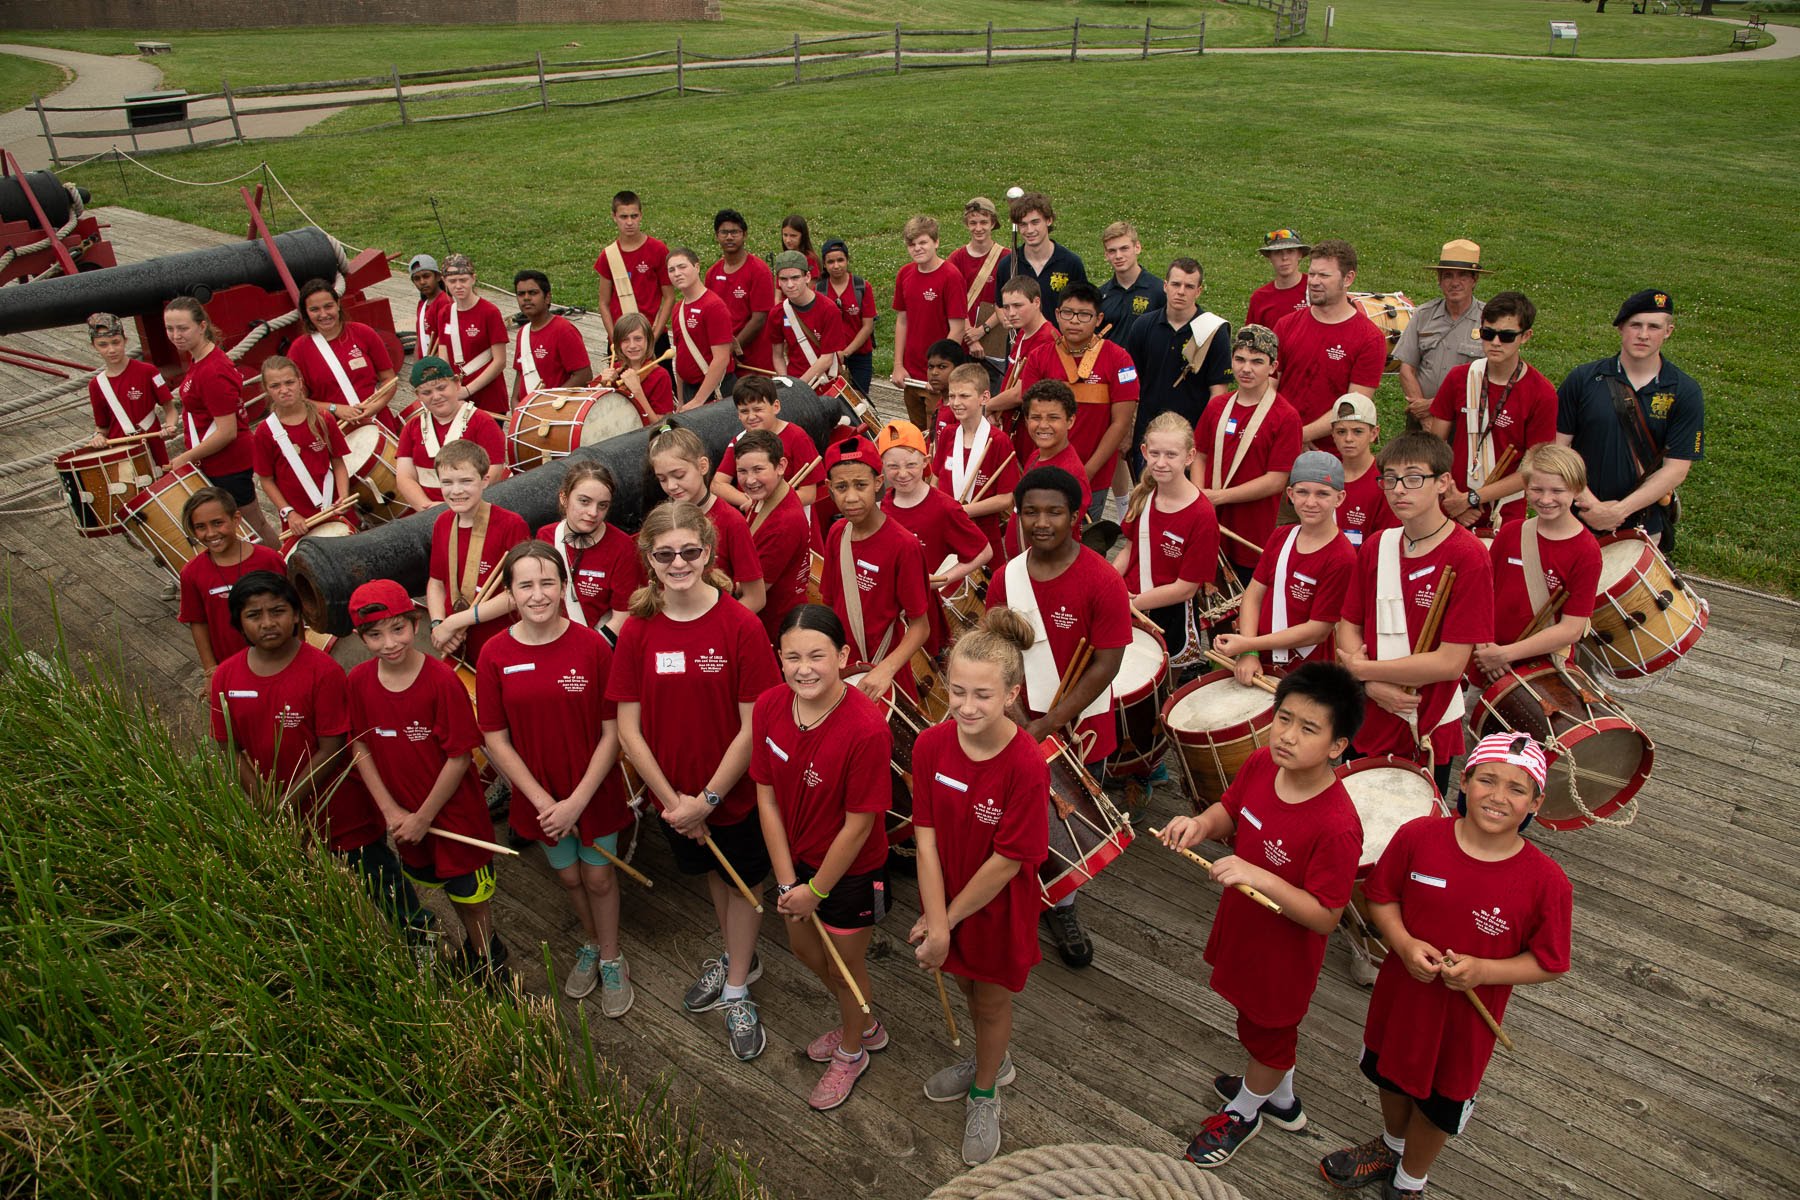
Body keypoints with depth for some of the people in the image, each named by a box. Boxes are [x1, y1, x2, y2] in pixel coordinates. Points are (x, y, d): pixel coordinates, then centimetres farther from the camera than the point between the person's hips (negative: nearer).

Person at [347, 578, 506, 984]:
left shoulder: (442, 680, -25)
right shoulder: (359, 681, -10)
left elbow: (460, 757, -21)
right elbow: (361, 748, -1)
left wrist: (424, 817, -15)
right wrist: (390, 809, -8)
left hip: (455, 812, -5)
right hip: (403, 817, 5)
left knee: (473, 896, 11)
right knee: (451, 890, 25)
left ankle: (487, 961, 37)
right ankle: (478, 943, 50)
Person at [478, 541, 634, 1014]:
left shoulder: (592, 645, -18)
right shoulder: (495, 655, -13)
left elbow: (611, 732, -15)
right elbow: (496, 740, -8)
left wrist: (577, 801, -18)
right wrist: (543, 801, -13)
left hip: (594, 791, -2)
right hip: (538, 794, 2)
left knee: (598, 875, 13)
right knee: (567, 875, 21)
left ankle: (611, 959, 39)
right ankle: (589, 945, 49)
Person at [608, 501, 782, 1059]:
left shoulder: (741, 625, -21)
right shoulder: (638, 630, -11)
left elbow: (752, 726, -19)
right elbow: (628, 726, -8)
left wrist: (707, 800, -16)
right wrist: (673, 799, -12)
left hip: (735, 793, -3)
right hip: (674, 792, 3)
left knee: (741, 881, 16)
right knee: (711, 872, 25)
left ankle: (737, 991, 39)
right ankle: (738, 958, 52)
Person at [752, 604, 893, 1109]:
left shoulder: (867, 728, -34)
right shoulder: (769, 706, -15)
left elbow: (858, 824, -24)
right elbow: (767, 798, -8)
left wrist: (815, 890, -14)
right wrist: (787, 880, -9)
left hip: (852, 871, -6)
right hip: (796, 858, 6)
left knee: (847, 962, 17)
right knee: (804, 946, 27)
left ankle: (851, 1051, 50)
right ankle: (862, 1025, 57)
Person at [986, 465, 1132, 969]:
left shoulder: (1102, 582, -19)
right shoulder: (1005, 579, -5)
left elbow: (1105, 664, -18)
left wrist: (1048, 725, -19)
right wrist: (1018, 717, -13)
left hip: (1080, 728, -2)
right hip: (1021, 726, 2)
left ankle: (1062, 907, 39)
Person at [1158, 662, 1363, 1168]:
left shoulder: (1337, 827, -36)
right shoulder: (1261, 763, -16)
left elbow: (1324, 916, -29)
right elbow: (1229, 813, 1)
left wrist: (1259, 877, -40)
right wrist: (1200, 823, -21)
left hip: (1284, 951, -7)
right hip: (1242, 925, 7)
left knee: (1267, 1029, 23)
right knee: (1257, 1018, 31)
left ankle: (1245, 1111, 52)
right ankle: (1280, 1098, 59)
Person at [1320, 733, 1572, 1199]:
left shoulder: (1547, 882, -24)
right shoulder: (1418, 837, -20)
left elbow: (1549, 962, -13)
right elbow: (1381, 896, -6)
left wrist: (1483, 971, -27)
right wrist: (1403, 942, -22)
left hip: (1466, 1015, -2)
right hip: (1401, 990, 2)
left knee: (1440, 1103, 23)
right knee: (1391, 1075, 30)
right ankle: (1392, 1145, 63)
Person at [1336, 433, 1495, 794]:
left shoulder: (1467, 557, -17)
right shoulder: (1376, 547, 1)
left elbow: (1450, 662, -20)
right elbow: (1348, 626, 4)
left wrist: (1362, 669, -14)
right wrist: (1373, 684, -14)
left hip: (1430, 734, -4)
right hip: (1368, 726, 5)